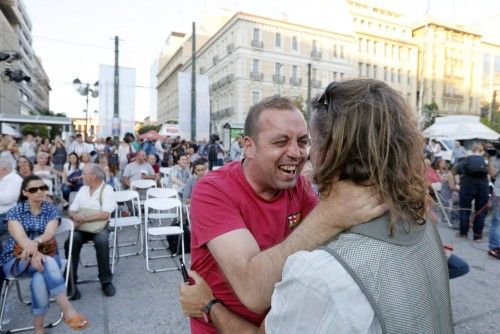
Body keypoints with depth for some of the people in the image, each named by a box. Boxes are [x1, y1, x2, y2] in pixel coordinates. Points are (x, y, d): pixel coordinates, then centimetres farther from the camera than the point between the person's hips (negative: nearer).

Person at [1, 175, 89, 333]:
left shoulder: (52, 210, 3)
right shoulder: (14, 212, -1)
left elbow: (50, 233, -15)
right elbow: (20, 237, -18)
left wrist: (36, 241, -40)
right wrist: (34, 253, -38)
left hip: (46, 254, 2)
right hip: (17, 259, -2)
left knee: (39, 279, -34)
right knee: (48, 263, -34)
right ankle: (68, 311, -35)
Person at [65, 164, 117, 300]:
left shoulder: (107, 189, -6)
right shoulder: (83, 189, 13)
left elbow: (105, 214, -18)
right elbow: (72, 210, 10)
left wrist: (84, 218, -21)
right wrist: (75, 216, -14)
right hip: (81, 227, 4)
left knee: (102, 241, -34)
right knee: (71, 241, -26)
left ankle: (106, 281, -16)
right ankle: (71, 282, -14)